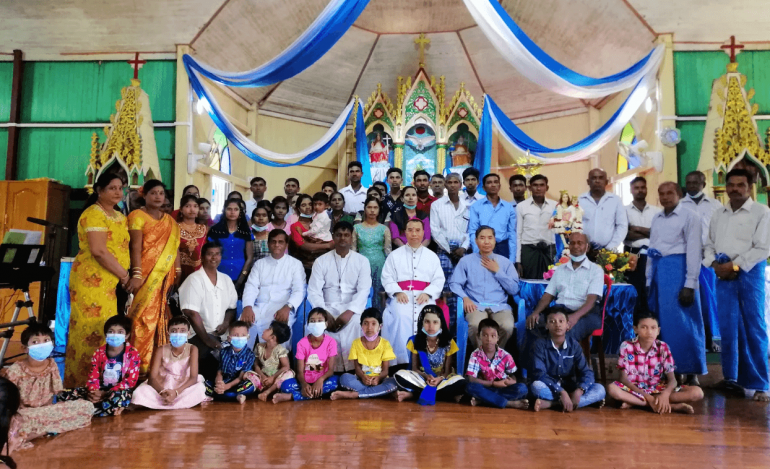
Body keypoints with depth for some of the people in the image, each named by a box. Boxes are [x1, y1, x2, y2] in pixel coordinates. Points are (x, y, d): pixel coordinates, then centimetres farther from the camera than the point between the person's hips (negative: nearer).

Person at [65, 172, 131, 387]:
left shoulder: (120, 217, 17)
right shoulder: (94, 214, -10)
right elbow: (99, 250, -20)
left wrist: (124, 275, 5)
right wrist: (123, 275, -13)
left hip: (109, 281, 9)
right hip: (91, 280, -9)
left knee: (104, 330, 10)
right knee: (92, 330, -7)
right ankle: (83, 383, 2)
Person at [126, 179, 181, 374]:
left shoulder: (169, 221, 18)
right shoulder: (137, 216, 1)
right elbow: (136, 247, -9)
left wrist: (178, 272, 5)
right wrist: (136, 275, -18)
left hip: (165, 276, 5)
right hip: (146, 275, -5)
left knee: (160, 317, 6)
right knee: (144, 317, -6)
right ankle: (140, 364, 0)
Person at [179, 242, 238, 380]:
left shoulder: (226, 280, 9)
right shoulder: (195, 280, -9)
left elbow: (232, 307, 16)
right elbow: (192, 313, -16)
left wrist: (226, 322, -6)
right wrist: (206, 339, -18)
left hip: (221, 336, 5)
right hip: (198, 336, -5)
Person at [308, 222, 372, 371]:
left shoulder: (362, 261, 5)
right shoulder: (321, 261, 6)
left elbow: (363, 290, -5)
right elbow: (314, 291, -1)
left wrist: (350, 312, -21)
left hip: (352, 308, 0)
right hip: (328, 307, 1)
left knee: (356, 324, -33)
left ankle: (351, 368, -22)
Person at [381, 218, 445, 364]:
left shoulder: (432, 256, 19)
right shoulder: (395, 255, 17)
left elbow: (439, 280, 9)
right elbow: (387, 278, 7)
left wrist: (427, 293, -10)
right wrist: (397, 292, -12)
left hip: (424, 296, 1)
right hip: (402, 295, 0)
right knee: (401, 316, -32)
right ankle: (402, 360, -28)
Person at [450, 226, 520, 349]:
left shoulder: (505, 262, 16)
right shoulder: (466, 261, 12)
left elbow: (514, 289, 8)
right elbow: (454, 283, 5)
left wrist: (497, 271, 2)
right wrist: (465, 298, -14)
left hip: (500, 307, 1)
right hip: (476, 306, -1)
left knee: (507, 327, -32)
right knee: (476, 326, -35)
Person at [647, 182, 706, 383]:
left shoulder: (689, 217, -3)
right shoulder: (656, 218, 15)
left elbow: (694, 251, -9)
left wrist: (690, 284, -15)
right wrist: (649, 280, 11)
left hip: (678, 268, -6)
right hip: (658, 269, 6)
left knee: (683, 322, -4)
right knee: (661, 322, 9)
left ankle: (691, 372, 5)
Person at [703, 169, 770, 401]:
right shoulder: (718, 215, 15)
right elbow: (709, 244, 16)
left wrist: (735, 265, -12)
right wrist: (714, 264, -2)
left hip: (749, 273, -4)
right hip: (723, 275, 4)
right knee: (728, 328, 5)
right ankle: (732, 378, 14)